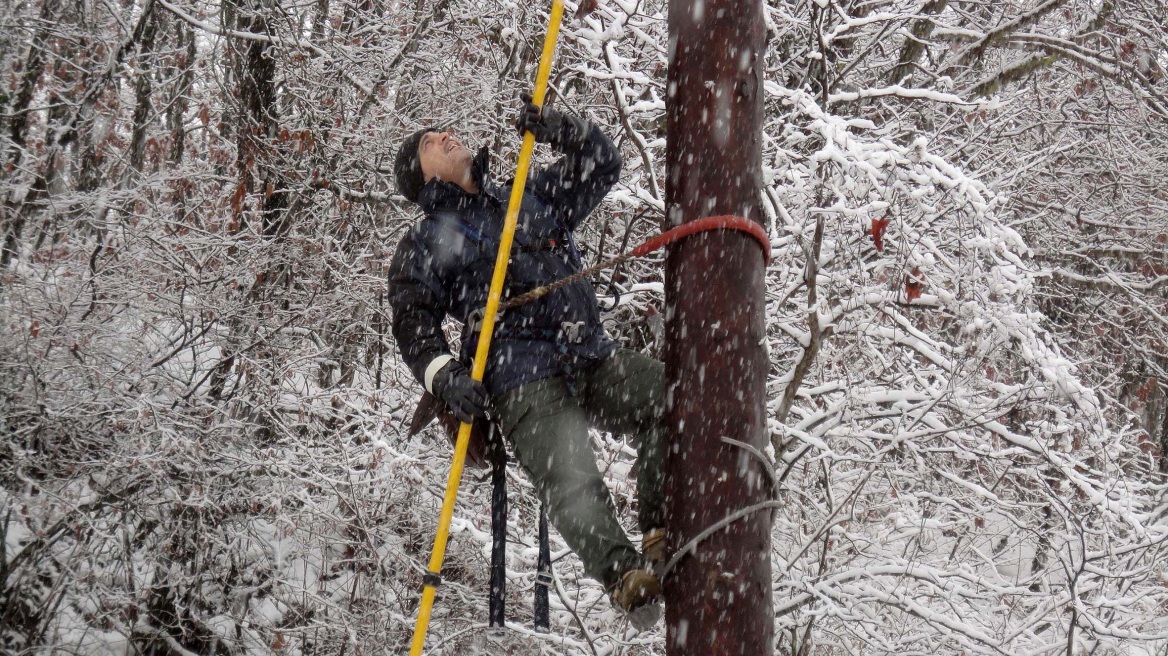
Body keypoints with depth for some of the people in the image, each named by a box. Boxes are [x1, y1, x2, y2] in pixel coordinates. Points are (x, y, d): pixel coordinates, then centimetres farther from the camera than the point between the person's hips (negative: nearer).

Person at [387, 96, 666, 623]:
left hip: (593, 358, 4)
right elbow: (413, 323, 5)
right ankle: (622, 575, -38)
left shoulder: (535, 198, 29)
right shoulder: (424, 247, 18)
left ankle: (661, 531, -19)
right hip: (522, 380, -4)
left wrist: (555, 128, 6)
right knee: (570, 480, -28)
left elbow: (601, 164, 26)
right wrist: (444, 375, -15)